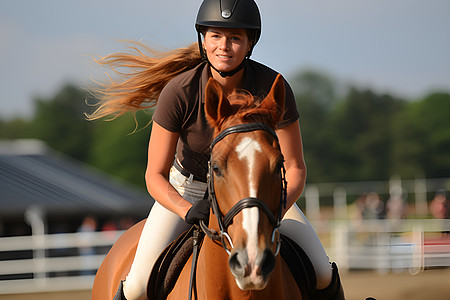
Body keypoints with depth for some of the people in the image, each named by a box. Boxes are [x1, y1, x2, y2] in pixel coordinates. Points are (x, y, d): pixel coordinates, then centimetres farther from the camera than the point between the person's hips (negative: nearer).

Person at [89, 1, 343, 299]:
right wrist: (189, 211, -40)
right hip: (188, 189, -1)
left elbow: (295, 169, -18)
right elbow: (156, 176, -21)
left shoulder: (273, 88, -25)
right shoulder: (178, 92, -28)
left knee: (321, 273, -12)